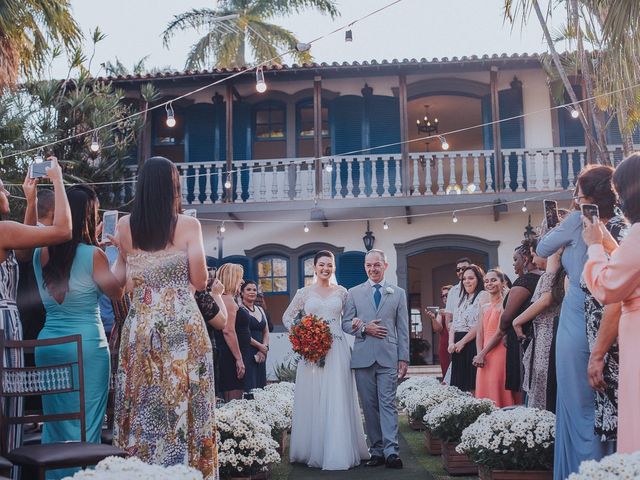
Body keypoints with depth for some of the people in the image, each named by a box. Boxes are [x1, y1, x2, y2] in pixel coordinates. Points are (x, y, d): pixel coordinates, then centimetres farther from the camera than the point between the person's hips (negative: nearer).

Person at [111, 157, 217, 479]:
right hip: (182, 324, -3)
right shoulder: (188, 225, -5)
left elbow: (118, 278, 9)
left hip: (139, 324, 3)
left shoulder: (124, 226, 3)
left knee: (141, 404, 10)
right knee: (182, 401, 4)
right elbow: (200, 281, -5)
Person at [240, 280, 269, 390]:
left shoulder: (260, 310, 17)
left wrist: (265, 348, -2)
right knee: (249, 386, -9)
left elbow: (266, 332, 15)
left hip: (261, 354, 7)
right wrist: (260, 346, -10)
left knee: (261, 385, 6)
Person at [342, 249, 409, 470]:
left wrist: (404, 359, 1)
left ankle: (391, 451, -10)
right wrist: (364, 329, -10)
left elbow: (403, 329, 7)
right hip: (362, 358, 1)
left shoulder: (398, 293, 10)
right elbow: (346, 323, 9)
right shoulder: (354, 293, 10)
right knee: (369, 406, 4)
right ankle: (376, 451, 11)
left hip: (388, 357, -1)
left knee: (388, 403, -8)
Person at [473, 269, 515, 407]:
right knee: (483, 391, 5)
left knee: (497, 393, -8)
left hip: (500, 353, -7)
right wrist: (480, 355, -3)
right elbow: (480, 334, 12)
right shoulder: (484, 306, 17)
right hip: (484, 358, 7)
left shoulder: (504, 304, -4)